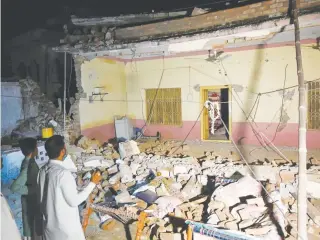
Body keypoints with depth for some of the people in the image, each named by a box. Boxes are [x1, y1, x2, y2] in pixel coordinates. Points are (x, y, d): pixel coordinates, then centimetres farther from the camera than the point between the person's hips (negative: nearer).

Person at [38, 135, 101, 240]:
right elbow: (74, 201, -21)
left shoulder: (43, 170, -2)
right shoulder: (63, 173, -26)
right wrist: (92, 183, -15)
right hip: (66, 226, -7)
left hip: (49, 223, 7)